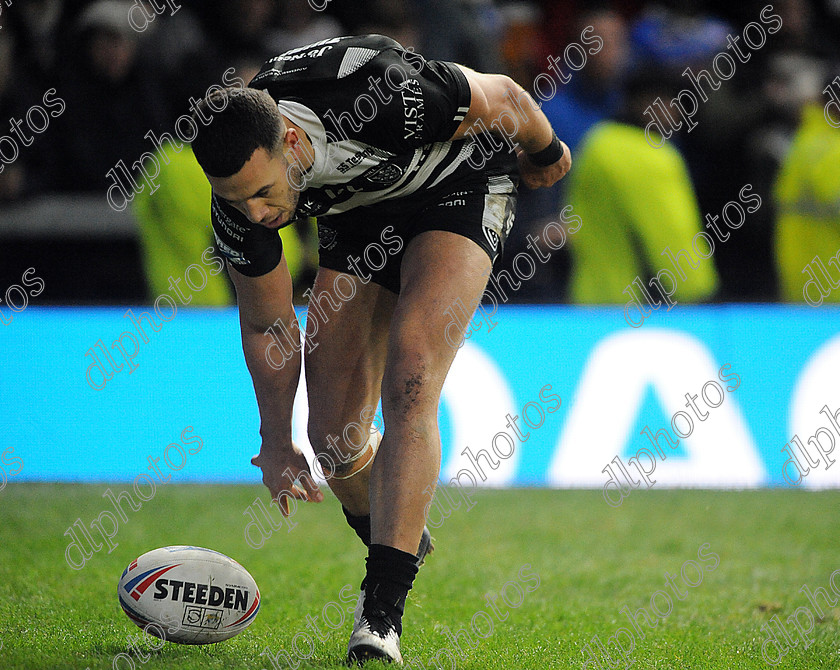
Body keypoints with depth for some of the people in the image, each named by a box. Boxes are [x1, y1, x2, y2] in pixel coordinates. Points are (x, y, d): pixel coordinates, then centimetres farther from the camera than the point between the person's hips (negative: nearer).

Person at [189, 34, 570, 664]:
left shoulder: (384, 95, -41)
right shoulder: (239, 193, -26)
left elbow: (503, 98, -19)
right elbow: (265, 323, -7)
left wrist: (544, 153, 0)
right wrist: (275, 440, -8)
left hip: (459, 179, -4)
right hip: (361, 212, 4)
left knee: (408, 386, -24)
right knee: (334, 433, -2)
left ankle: (382, 611, -25)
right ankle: (401, 544, 30)